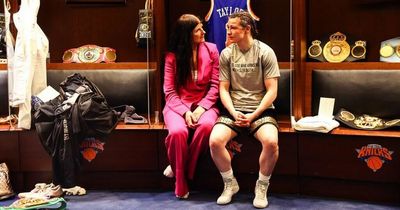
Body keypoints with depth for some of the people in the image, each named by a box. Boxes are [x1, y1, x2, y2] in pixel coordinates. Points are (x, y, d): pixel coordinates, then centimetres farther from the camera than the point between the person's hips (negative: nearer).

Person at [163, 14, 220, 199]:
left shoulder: (211, 50, 3)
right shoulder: (172, 55, 1)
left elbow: (215, 85, -1)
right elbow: (170, 90, -2)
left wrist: (202, 108, -16)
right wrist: (185, 112, -18)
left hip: (204, 103, 1)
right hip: (178, 104, -1)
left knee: (206, 125, -36)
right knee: (178, 131, -34)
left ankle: (182, 169, -14)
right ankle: (180, 184, -13)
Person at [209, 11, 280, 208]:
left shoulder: (265, 52, -4)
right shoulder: (226, 54, 4)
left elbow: (272, 91, -6)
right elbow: (223, 89, 5)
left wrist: (253, 115, -15)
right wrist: (234, 113, -12)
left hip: (260, 109, -2)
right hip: (234, 110, 2)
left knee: (271, 142, -32)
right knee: (214, 141, -26)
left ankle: (262, 186, -5)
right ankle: (230, 184, 1)